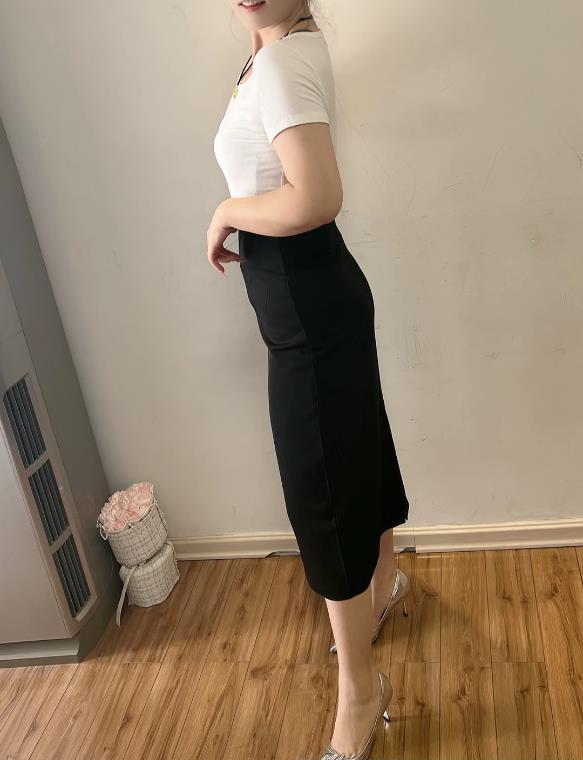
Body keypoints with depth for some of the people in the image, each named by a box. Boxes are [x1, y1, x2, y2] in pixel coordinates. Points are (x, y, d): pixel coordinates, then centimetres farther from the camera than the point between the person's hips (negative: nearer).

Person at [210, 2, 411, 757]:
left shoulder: (281, 64, -18)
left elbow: (316, 199, -32)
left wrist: (225, 211, -17)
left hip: (308, 305, -10)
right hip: (313, 296, 10)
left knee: (321, 490, -1)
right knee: (353, 448, 24)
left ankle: (359, 689, 18)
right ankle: (385, 579, 49)